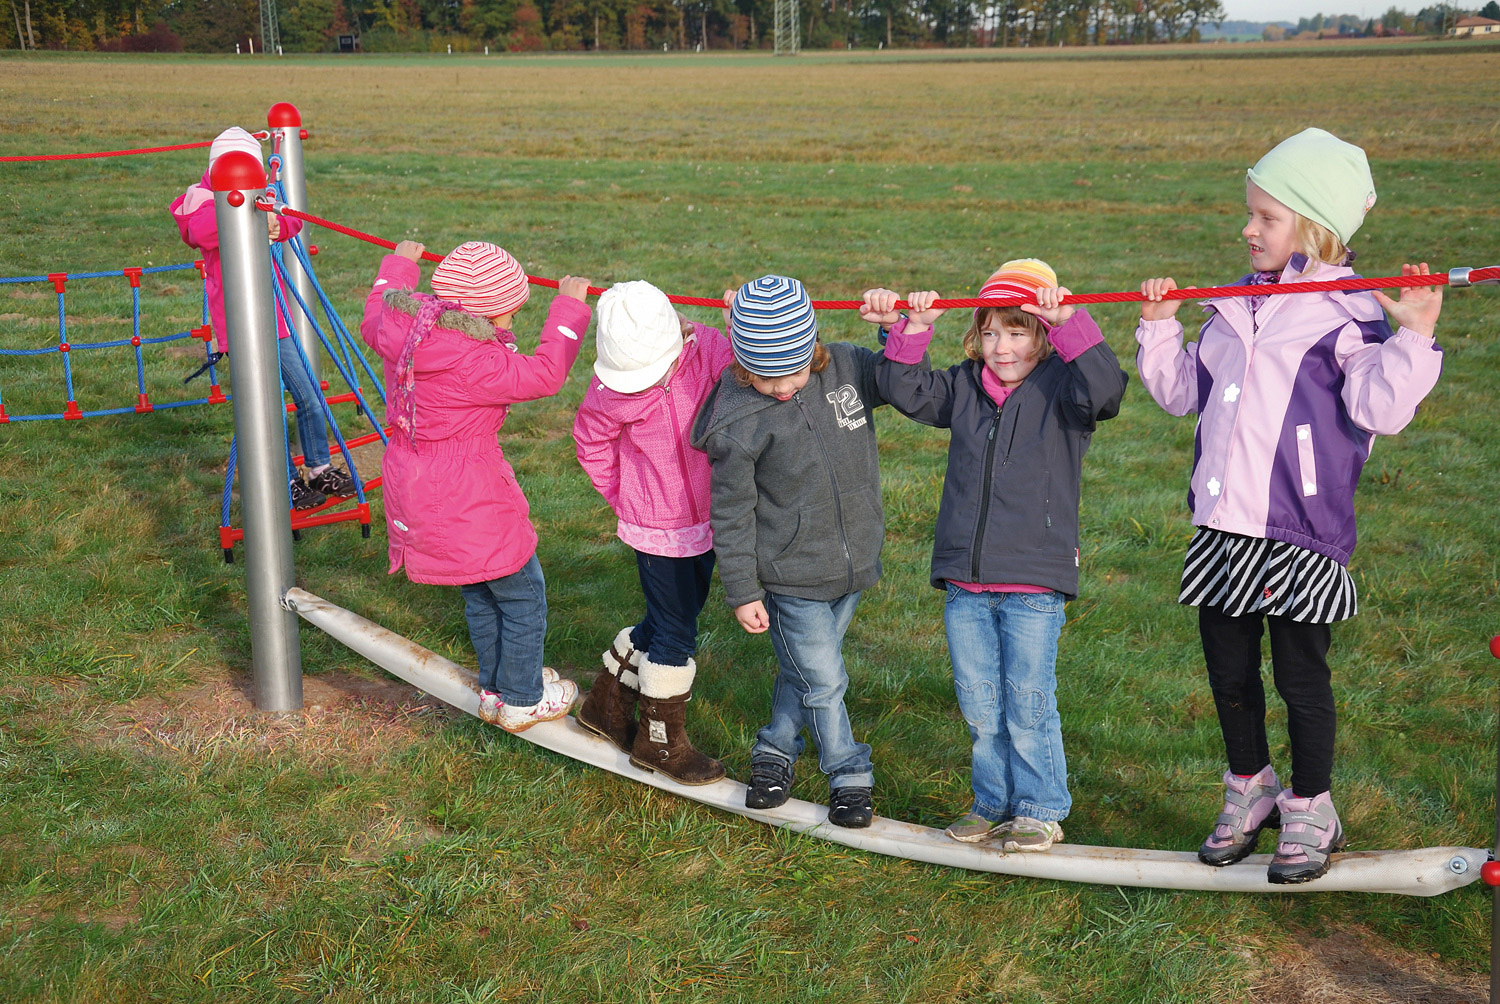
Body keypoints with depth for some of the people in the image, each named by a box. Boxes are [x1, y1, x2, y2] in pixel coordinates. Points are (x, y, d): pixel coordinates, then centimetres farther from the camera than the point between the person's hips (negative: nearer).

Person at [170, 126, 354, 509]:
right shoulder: (203, 204, -8)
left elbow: (292, 223, 0)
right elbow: (200, 229, -31)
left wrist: (277, 224, -23)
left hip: (275, 319, 7)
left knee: (307, 395, 11)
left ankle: (320, 470, 26)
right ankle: (288, 483, 9)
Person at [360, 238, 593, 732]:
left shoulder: (401, 329, -4)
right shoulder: (474, 363, -29)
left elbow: (372, 320, 19)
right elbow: (543, 374, -23)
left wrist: (398, 266, 34)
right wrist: (568, 308, -12)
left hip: (414, 491, 9)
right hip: (467, 501, -9)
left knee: (480, 593, 26)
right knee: (522, 594, 11)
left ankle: (494, 689, 40)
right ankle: (522, 701, 25)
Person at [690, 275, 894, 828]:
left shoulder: (845, 366, -9)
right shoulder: (738, 423, -20)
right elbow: (731, 514, -12)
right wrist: (742, 592, -8)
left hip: (853, 563, 5)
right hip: (790, 575, -4)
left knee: (805, 669, 21)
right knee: (823, 681, 7)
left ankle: (775, 749, 42)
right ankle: (849, 776, 27)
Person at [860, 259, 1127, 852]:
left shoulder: (1062, 389, -5)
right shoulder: (965, 388, 9)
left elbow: (1105, 387, -24)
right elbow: (907, 392, 5)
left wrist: (1068, 322, -33)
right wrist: (910, 331, -9)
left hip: (1034, 584, -5)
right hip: (964, 583, 5)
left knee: (1028, 703, 4)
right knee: (978, 703, 14)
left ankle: (1040, 809, 22)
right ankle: (994, 802, 30)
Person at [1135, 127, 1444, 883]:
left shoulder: (1349, 315, -9)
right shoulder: (1234, 310, 12)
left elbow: (1381, 409, -18)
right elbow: (1184, 389, 23)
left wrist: (1414, 335, -27)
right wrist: (1159, 328, 14)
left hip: (1299, 536, -7)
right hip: (1222, 529, 7)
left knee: (1300, 675, 4)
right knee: (1228, 669, 15)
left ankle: (1310, 815, 21)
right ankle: (1249, 793, 34)